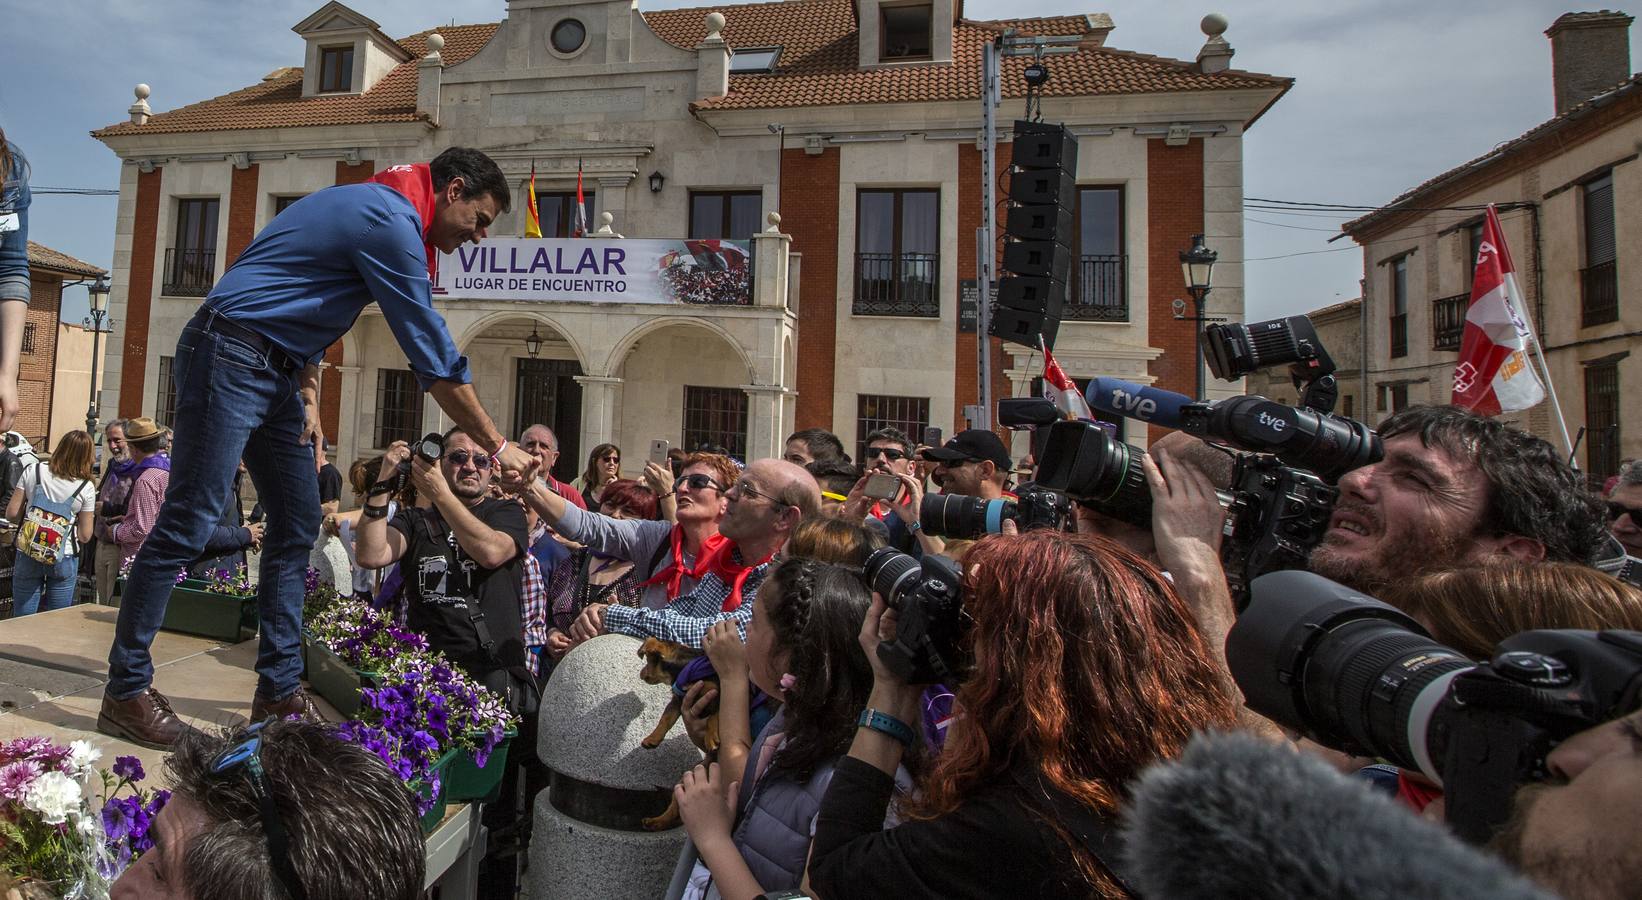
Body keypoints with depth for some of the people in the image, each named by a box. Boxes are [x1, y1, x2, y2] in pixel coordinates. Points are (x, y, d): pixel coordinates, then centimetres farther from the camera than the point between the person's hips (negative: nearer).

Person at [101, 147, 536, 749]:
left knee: (297, 525, 6)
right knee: (188, 524, -5)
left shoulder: (377, 208, 15)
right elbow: (434, 356, -20)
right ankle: (126, 689, 10)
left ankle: (279, 692, 12)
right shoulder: (392, 220, -17)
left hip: (276, 373, 10)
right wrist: (497, 446, -15)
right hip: (230, 355, -10)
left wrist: (308, 393, 7)